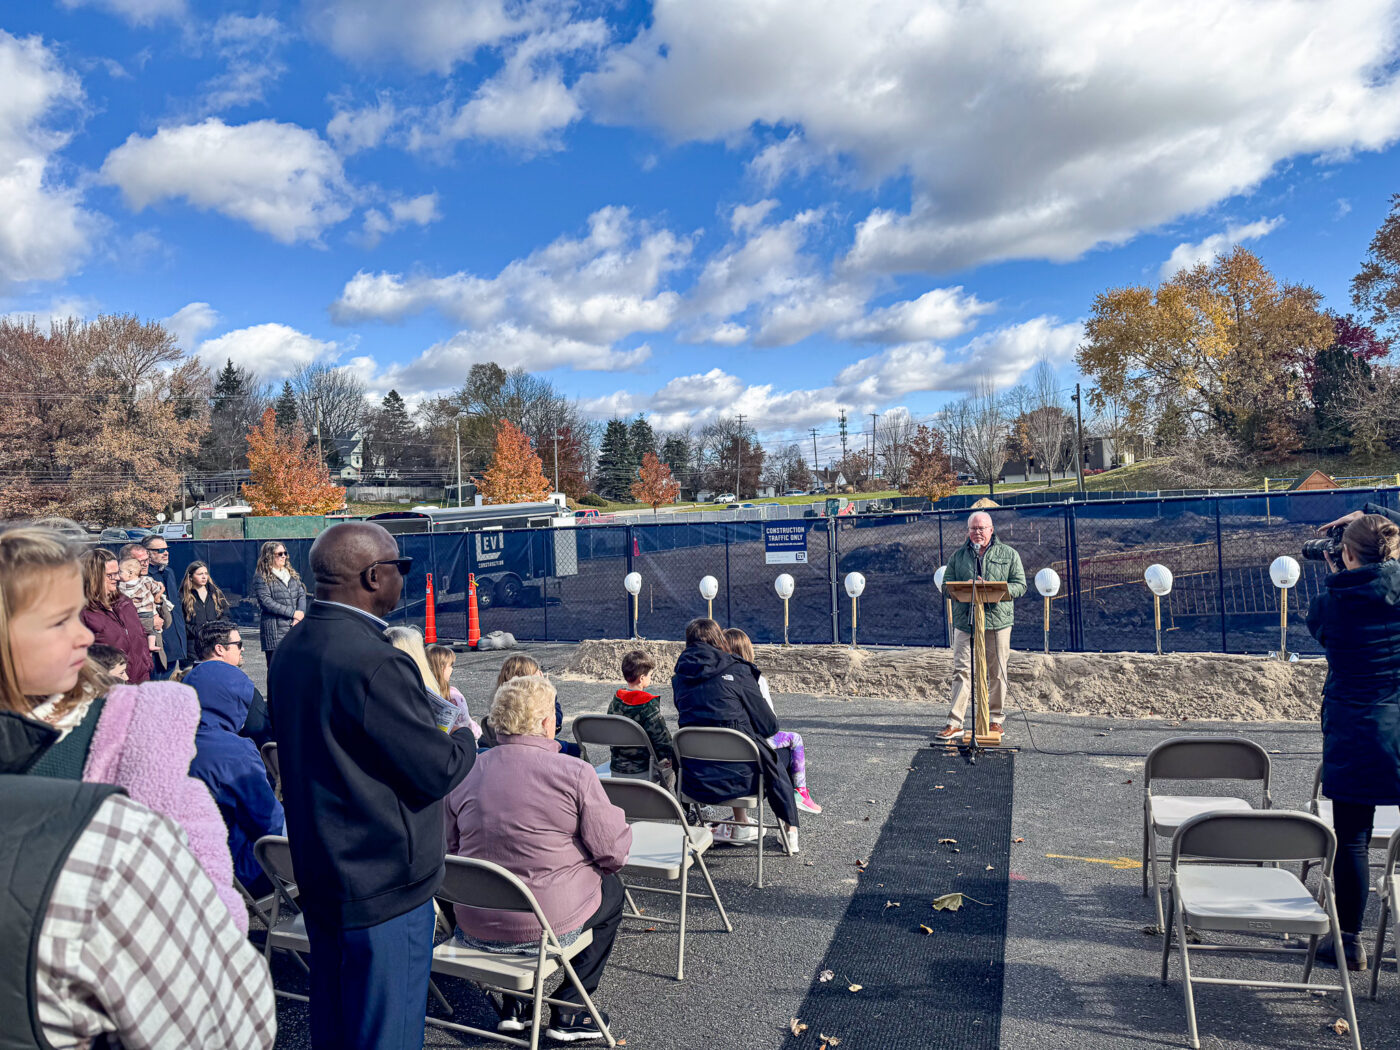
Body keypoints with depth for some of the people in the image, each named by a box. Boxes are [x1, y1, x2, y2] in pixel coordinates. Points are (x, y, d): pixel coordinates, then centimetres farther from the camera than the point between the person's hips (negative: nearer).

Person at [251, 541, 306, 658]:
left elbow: (302, 595, 9)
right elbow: (266, 602, -11)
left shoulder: (292, 574, 17)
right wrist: (292, 613, -14)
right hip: (275, 633, -5)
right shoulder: (261, 578, -1)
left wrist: (300, 615, -8)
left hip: (296, 629, 5)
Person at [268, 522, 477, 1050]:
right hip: (384, 887, -9)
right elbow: (438, 772, -22)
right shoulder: (374, 663, -27)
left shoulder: (290, 650, 2)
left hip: (317, 874, 9)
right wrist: (465, 737, -1)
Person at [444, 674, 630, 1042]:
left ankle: (514, 1004, 31)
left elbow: (449, 849, 9)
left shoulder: (464, 773, -1)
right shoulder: (575, 772, -15)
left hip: (473, 927, 5)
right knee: (611, 887, 23)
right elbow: (613, 853, -12)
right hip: (548, 925, -5)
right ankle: (568, 1012, 22)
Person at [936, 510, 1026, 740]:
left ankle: (996, 719, 18)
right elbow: (947, 582, 11)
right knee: (962, 670, -3)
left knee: (996, 673, 5)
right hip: (965, 621, 1)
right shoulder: (958, 555, 13)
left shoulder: (1008, 554, 8)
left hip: (997, 620, -1)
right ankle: (954, 722, -2)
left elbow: (1020, 585, 2)